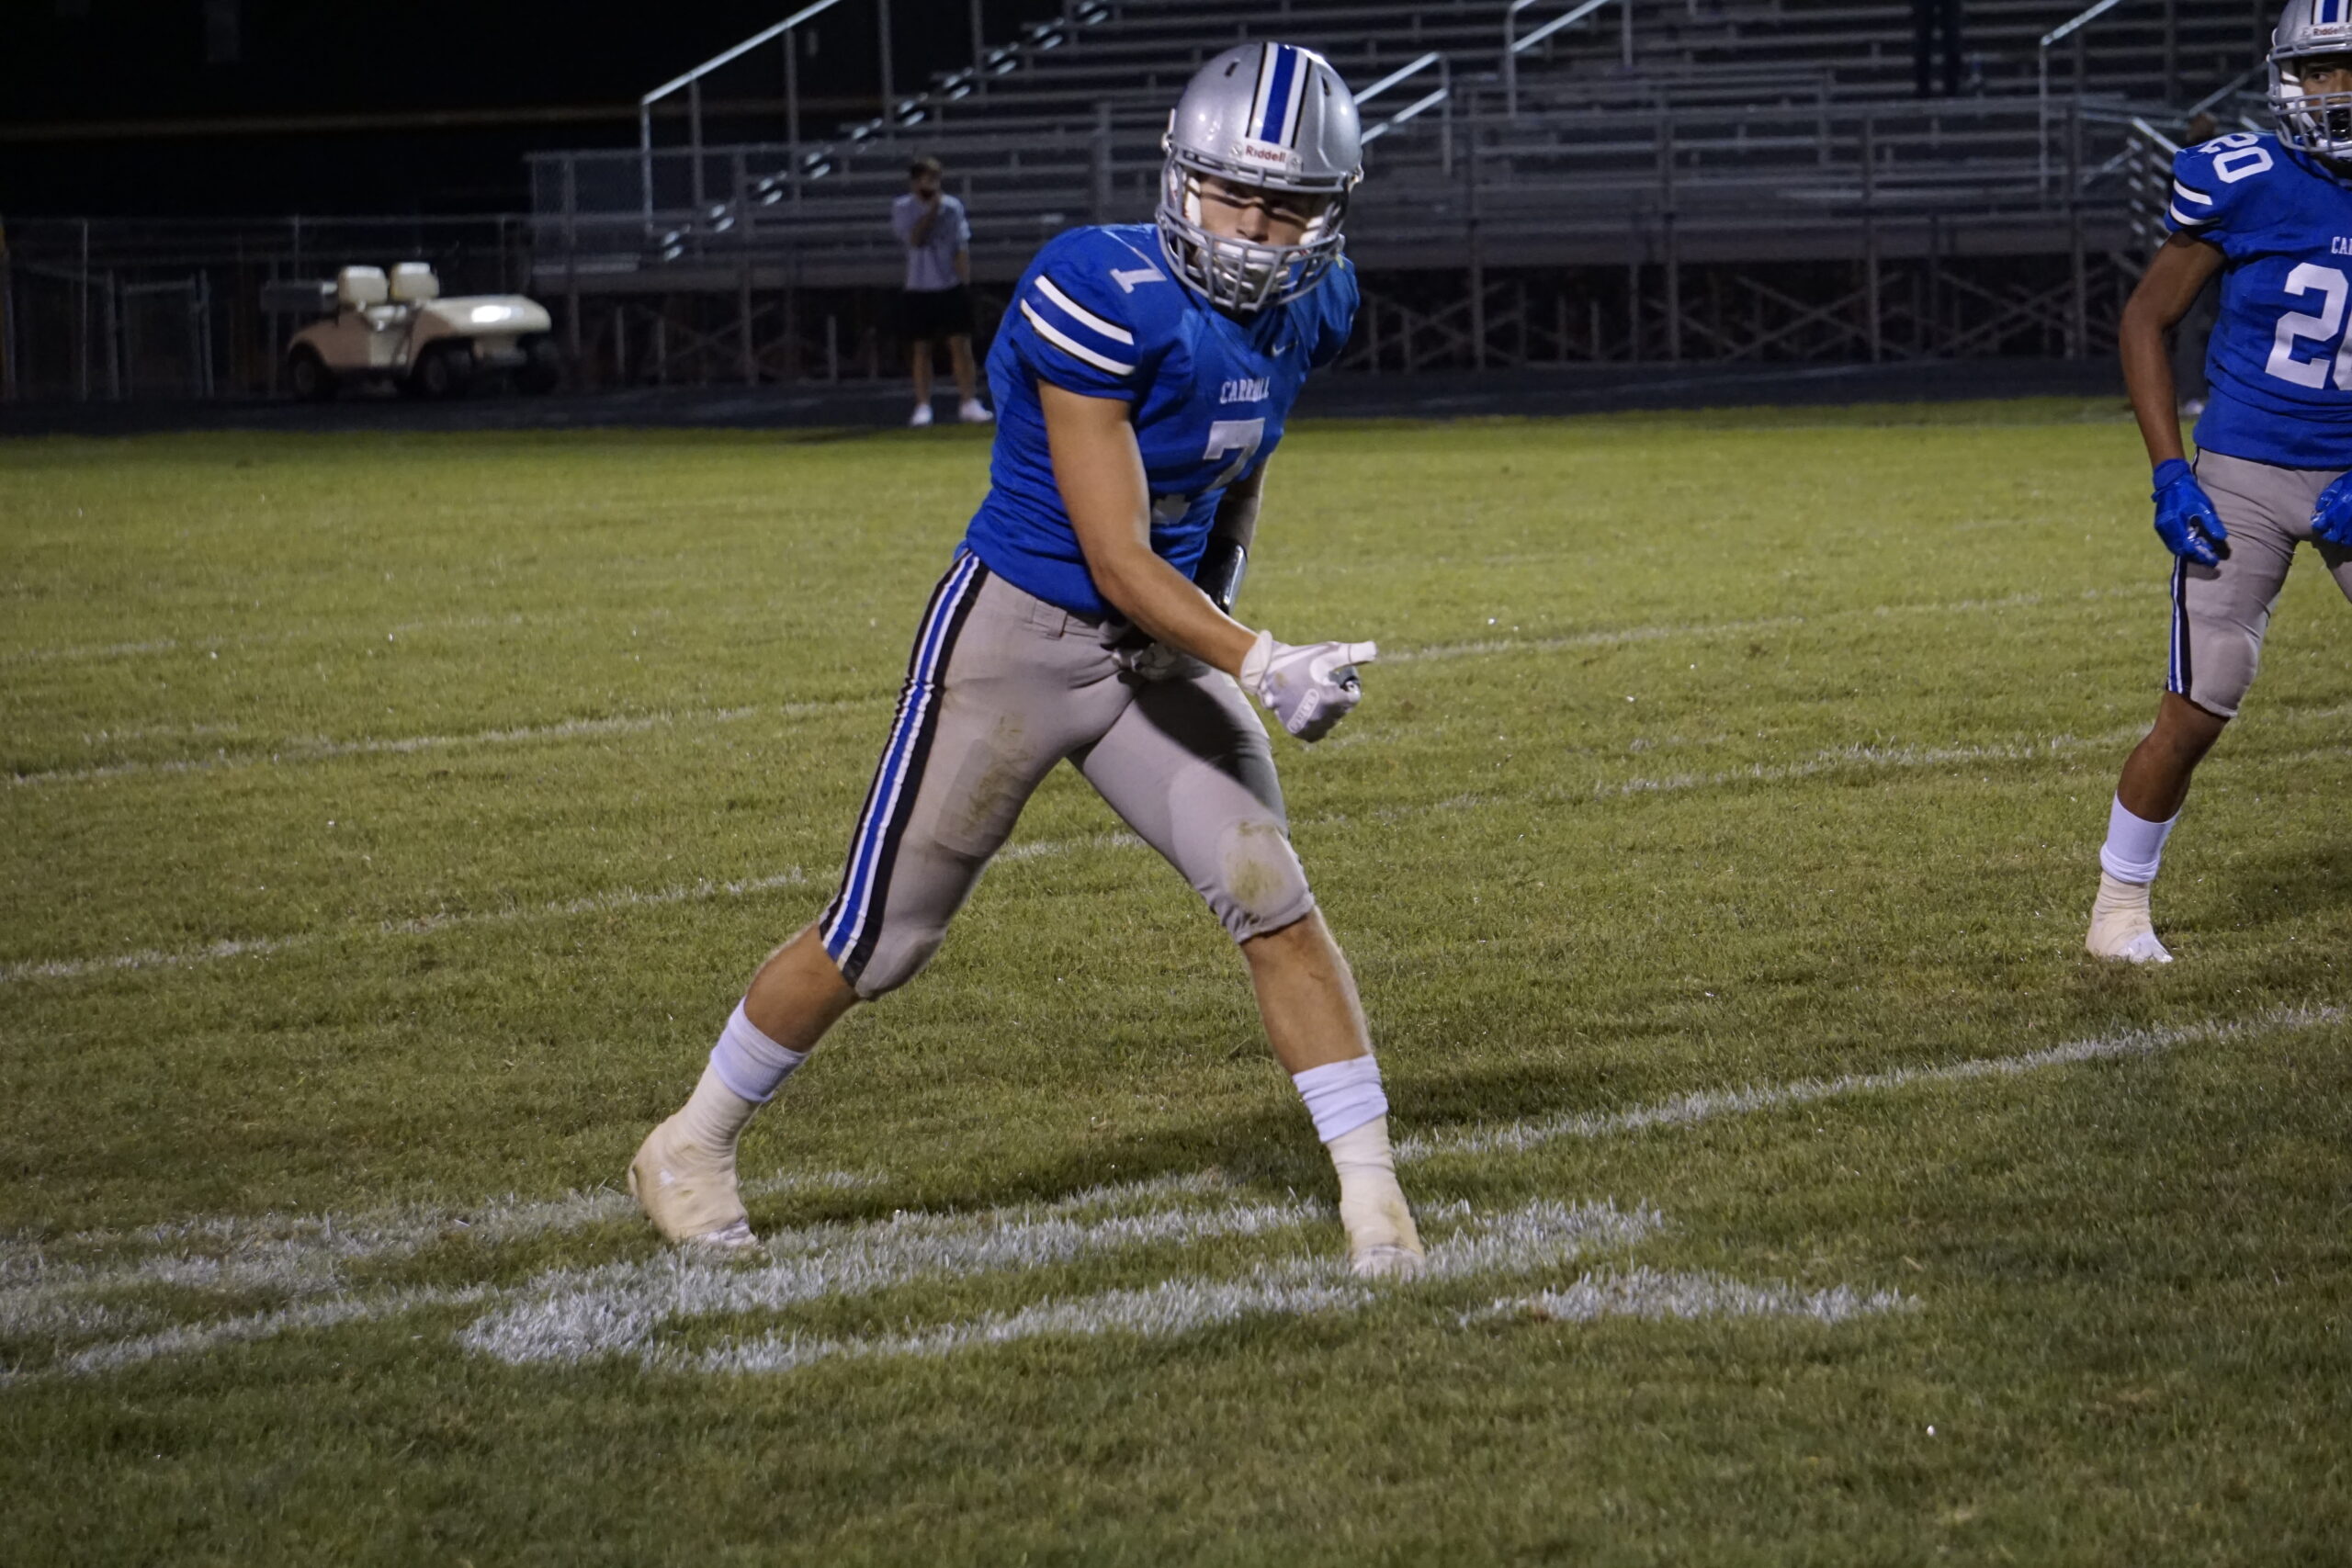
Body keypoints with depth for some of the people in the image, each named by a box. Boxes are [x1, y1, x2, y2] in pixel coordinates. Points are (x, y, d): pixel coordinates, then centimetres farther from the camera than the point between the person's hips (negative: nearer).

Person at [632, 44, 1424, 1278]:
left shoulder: (1304, 307, -4)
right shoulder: (1104, 299, -27)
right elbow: (1118, 561, -27)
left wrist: (1224, 597, 18)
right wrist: (1262, 668, -34)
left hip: (1162, 651, 5)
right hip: (1015, 639, -5)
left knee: (1269, 894, -12)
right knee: (877, 940, 5)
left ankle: (1372, 1194, -5)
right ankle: (691, 1148, 27)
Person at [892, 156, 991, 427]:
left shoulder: (952, 207, 3)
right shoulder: (902, 208, -1)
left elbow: (962, 248, 3)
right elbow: (915, 239, -16)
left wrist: (964, 284, -3)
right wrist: (932, 208, -17)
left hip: (951, 288, 1)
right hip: (919, 289, -1)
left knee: (961, 344, -4)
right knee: (921, 349, 2)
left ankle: (967, 403, -1)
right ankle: (922, 406, 6)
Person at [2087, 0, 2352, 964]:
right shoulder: (2243, 185, -11)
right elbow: (2146, 320, -2)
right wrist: (2169, 475, -9)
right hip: (2244, 477, -3)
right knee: (2196, 713, -4)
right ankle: (2120, 905, 13)